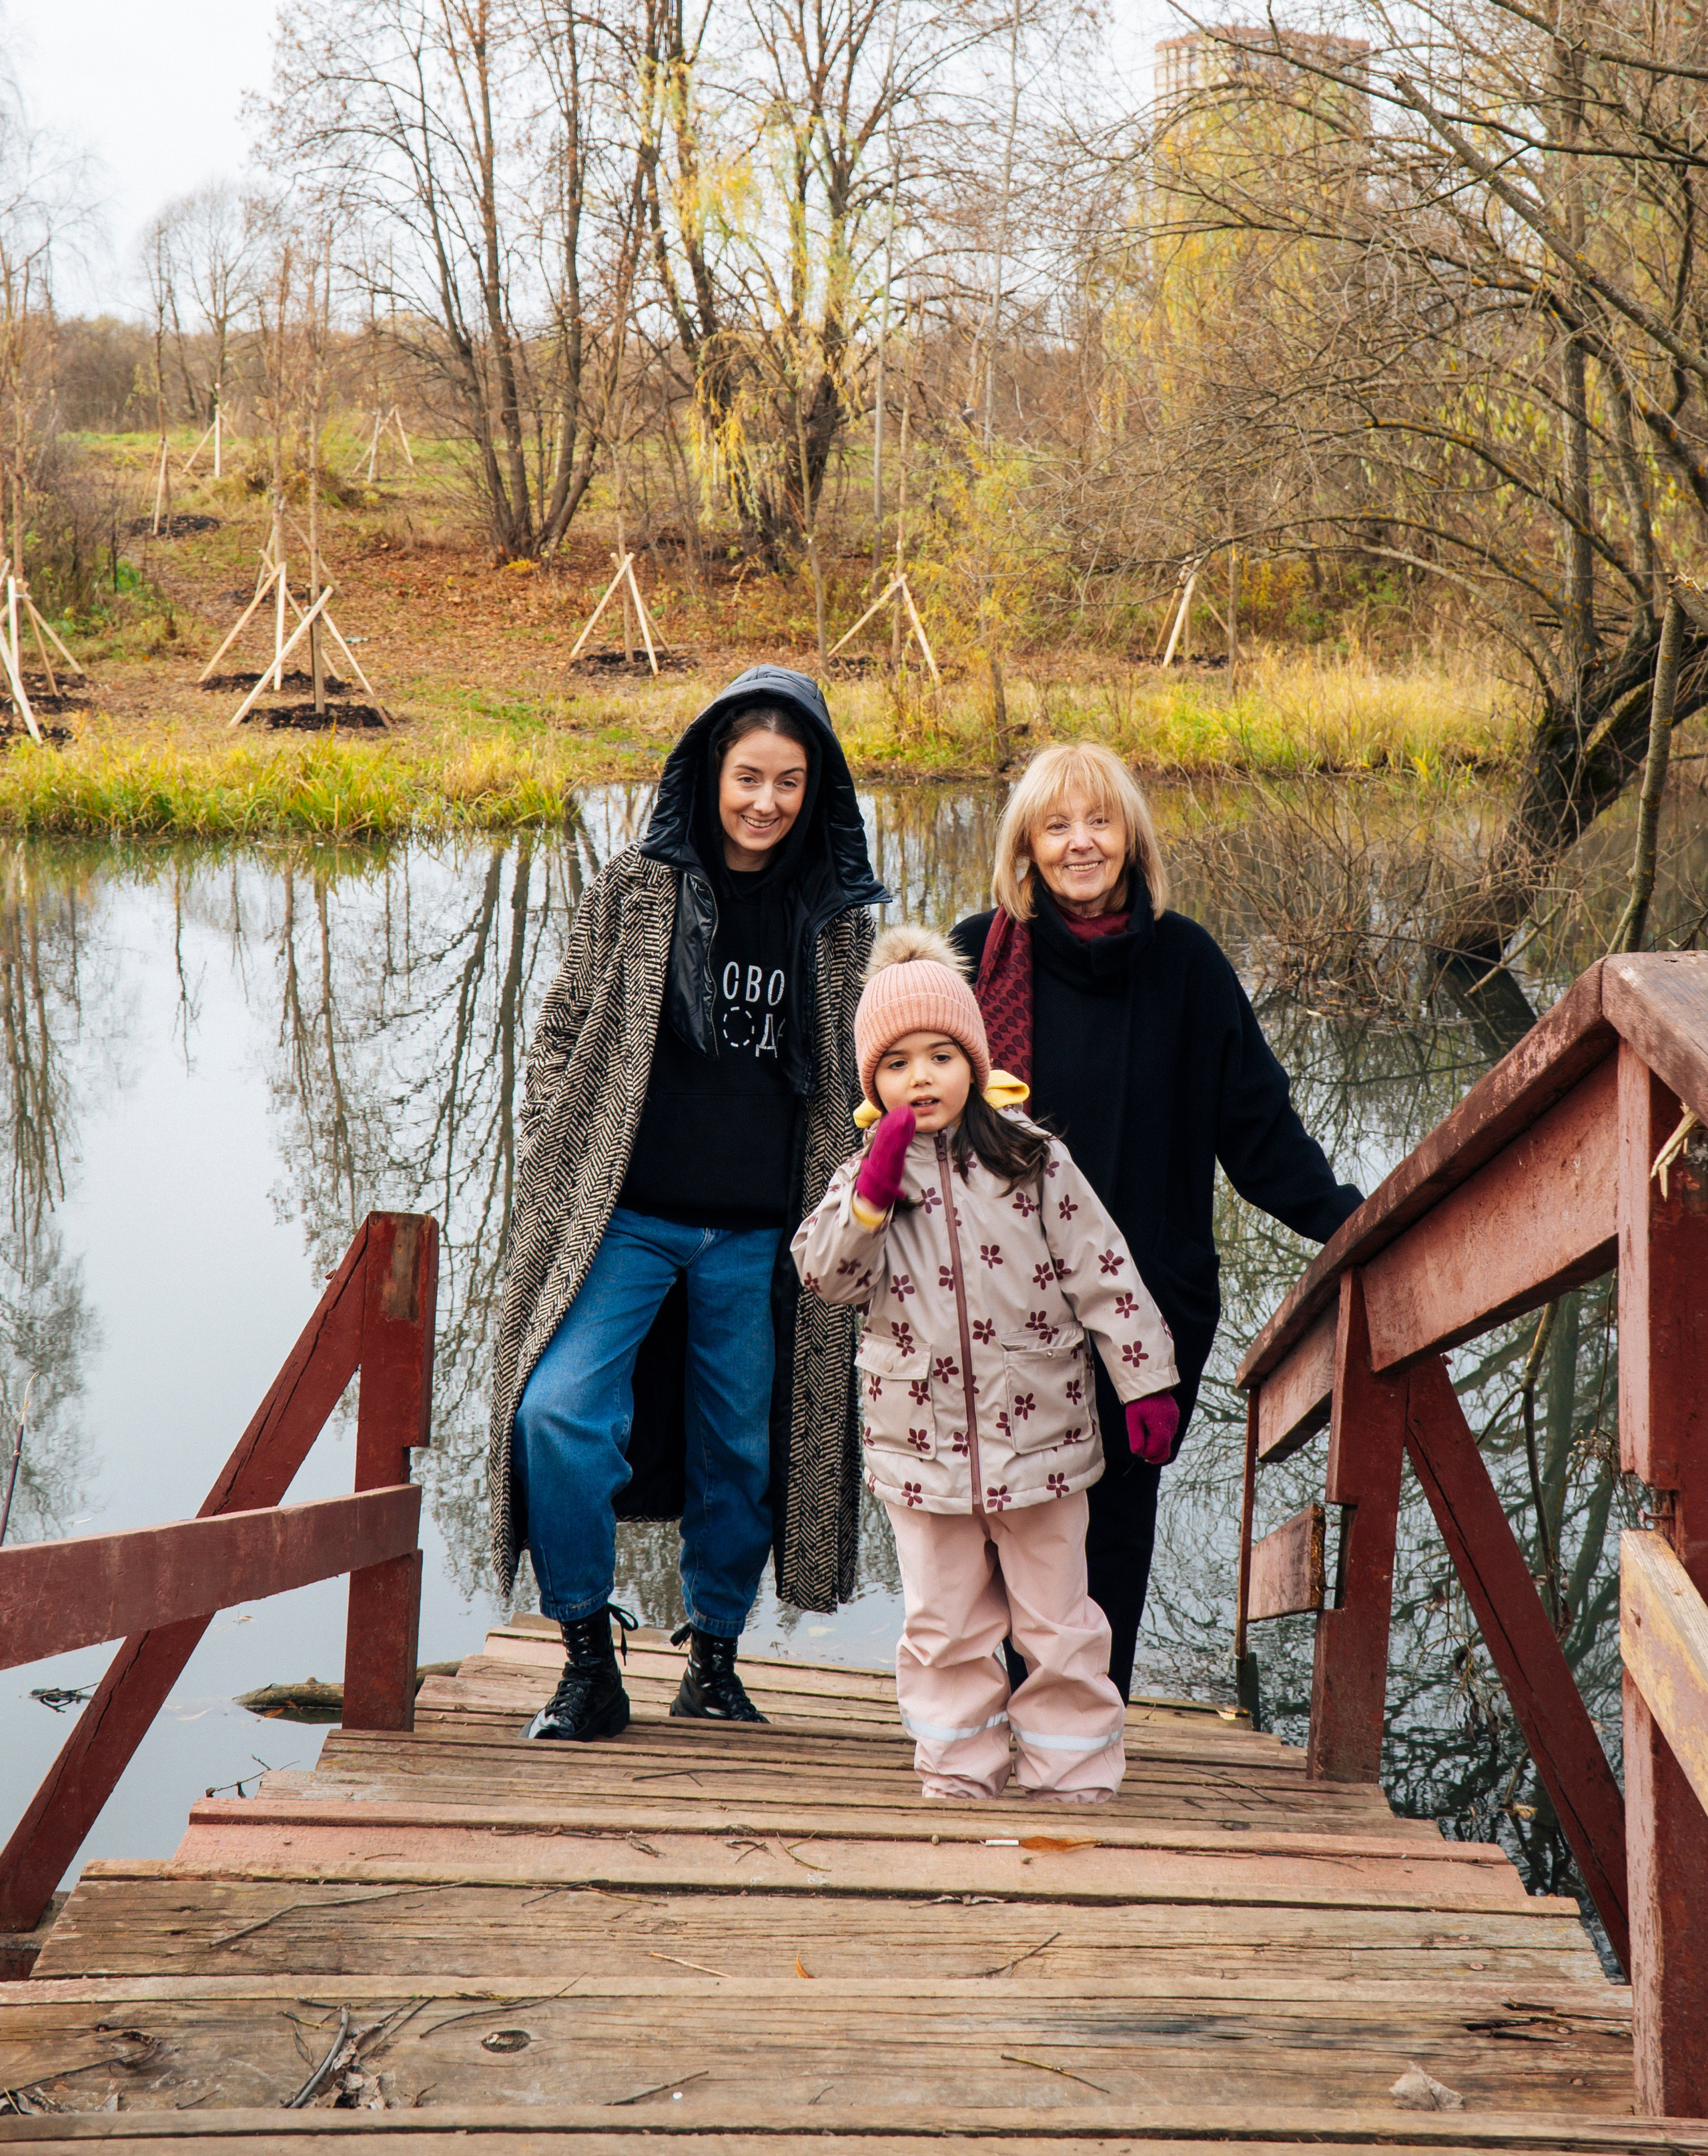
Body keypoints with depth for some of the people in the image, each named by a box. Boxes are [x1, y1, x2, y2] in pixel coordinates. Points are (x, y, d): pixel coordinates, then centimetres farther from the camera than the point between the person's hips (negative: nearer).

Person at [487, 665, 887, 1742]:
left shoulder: (836, 917, 7)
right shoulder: (636, 888, 2)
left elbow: (854, 1077, 17)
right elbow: (562, 1033, 5)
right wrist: (550, 1179, -2)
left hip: (758, 1237, 2)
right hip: (626, 1217, -2)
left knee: (743, 1449, 8)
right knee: (559, 1411, -17)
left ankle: (714, 1653, 29)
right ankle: (591, 1656, -2)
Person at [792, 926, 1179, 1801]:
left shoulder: (1034, 1161, -1)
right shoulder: (864, 1177, 3)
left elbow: (1101, 1270, -1)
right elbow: (823, 1272, -8)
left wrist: (1143, 1378, -4)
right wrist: (876, 1186, -19)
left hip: (1038, 1431, -1)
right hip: (922, 1442, 1)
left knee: (1056, 1622, 8)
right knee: (943, 1625, 9)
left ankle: (1069, 1779, 18)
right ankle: (958, 1774, 21)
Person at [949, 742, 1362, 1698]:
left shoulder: (1186, 961, 3)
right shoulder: (979, 955, 1)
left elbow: (1256, 1117, 4)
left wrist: (1340, 1214, -6)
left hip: (1150, 1300, 1)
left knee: (1117, 1514, 5)